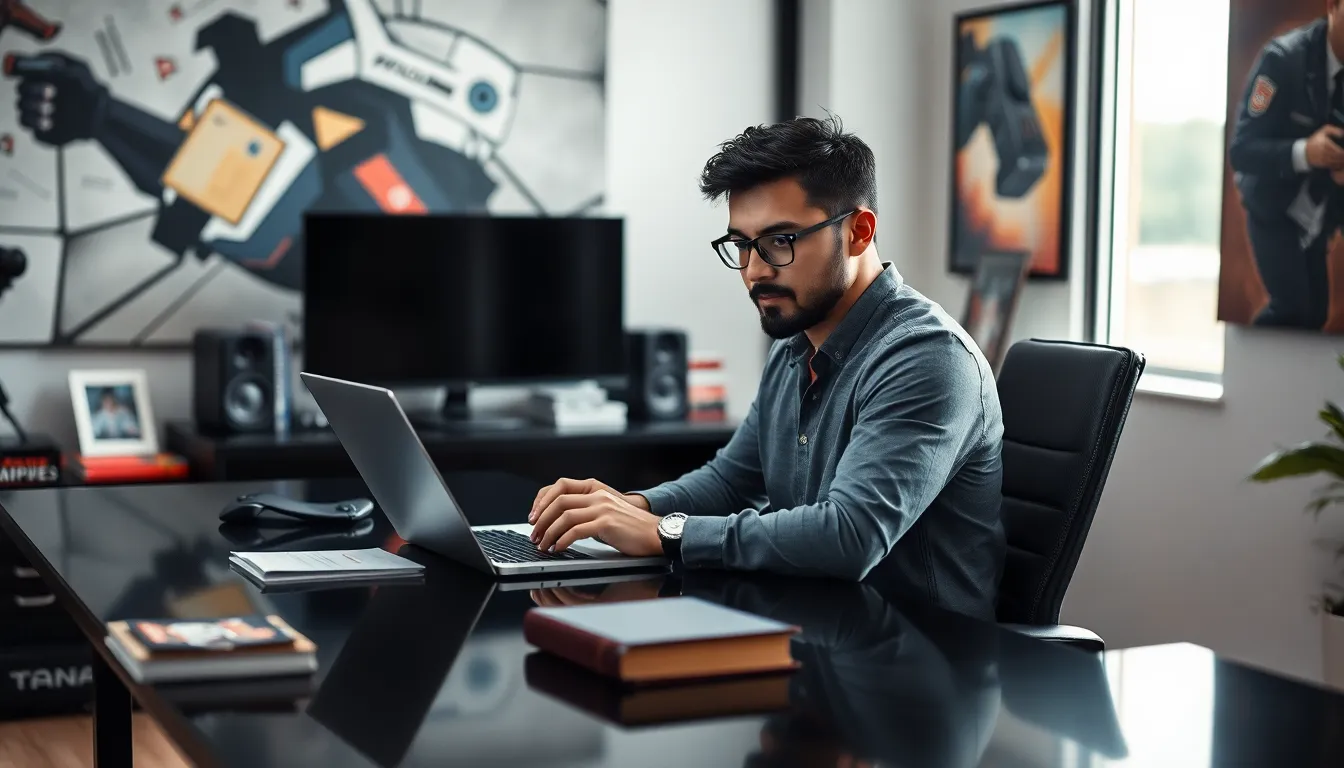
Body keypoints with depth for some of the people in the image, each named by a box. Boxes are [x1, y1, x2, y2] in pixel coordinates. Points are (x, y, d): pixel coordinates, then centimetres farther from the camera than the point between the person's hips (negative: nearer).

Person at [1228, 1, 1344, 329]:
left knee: (1314, 314, 6)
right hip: (1274, 209, -5)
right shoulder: (1284, 58, -23)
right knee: (1291, 309, -16)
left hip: (1316, 214, 5)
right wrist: (1303, 152, -43)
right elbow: (1241, 149, -25)